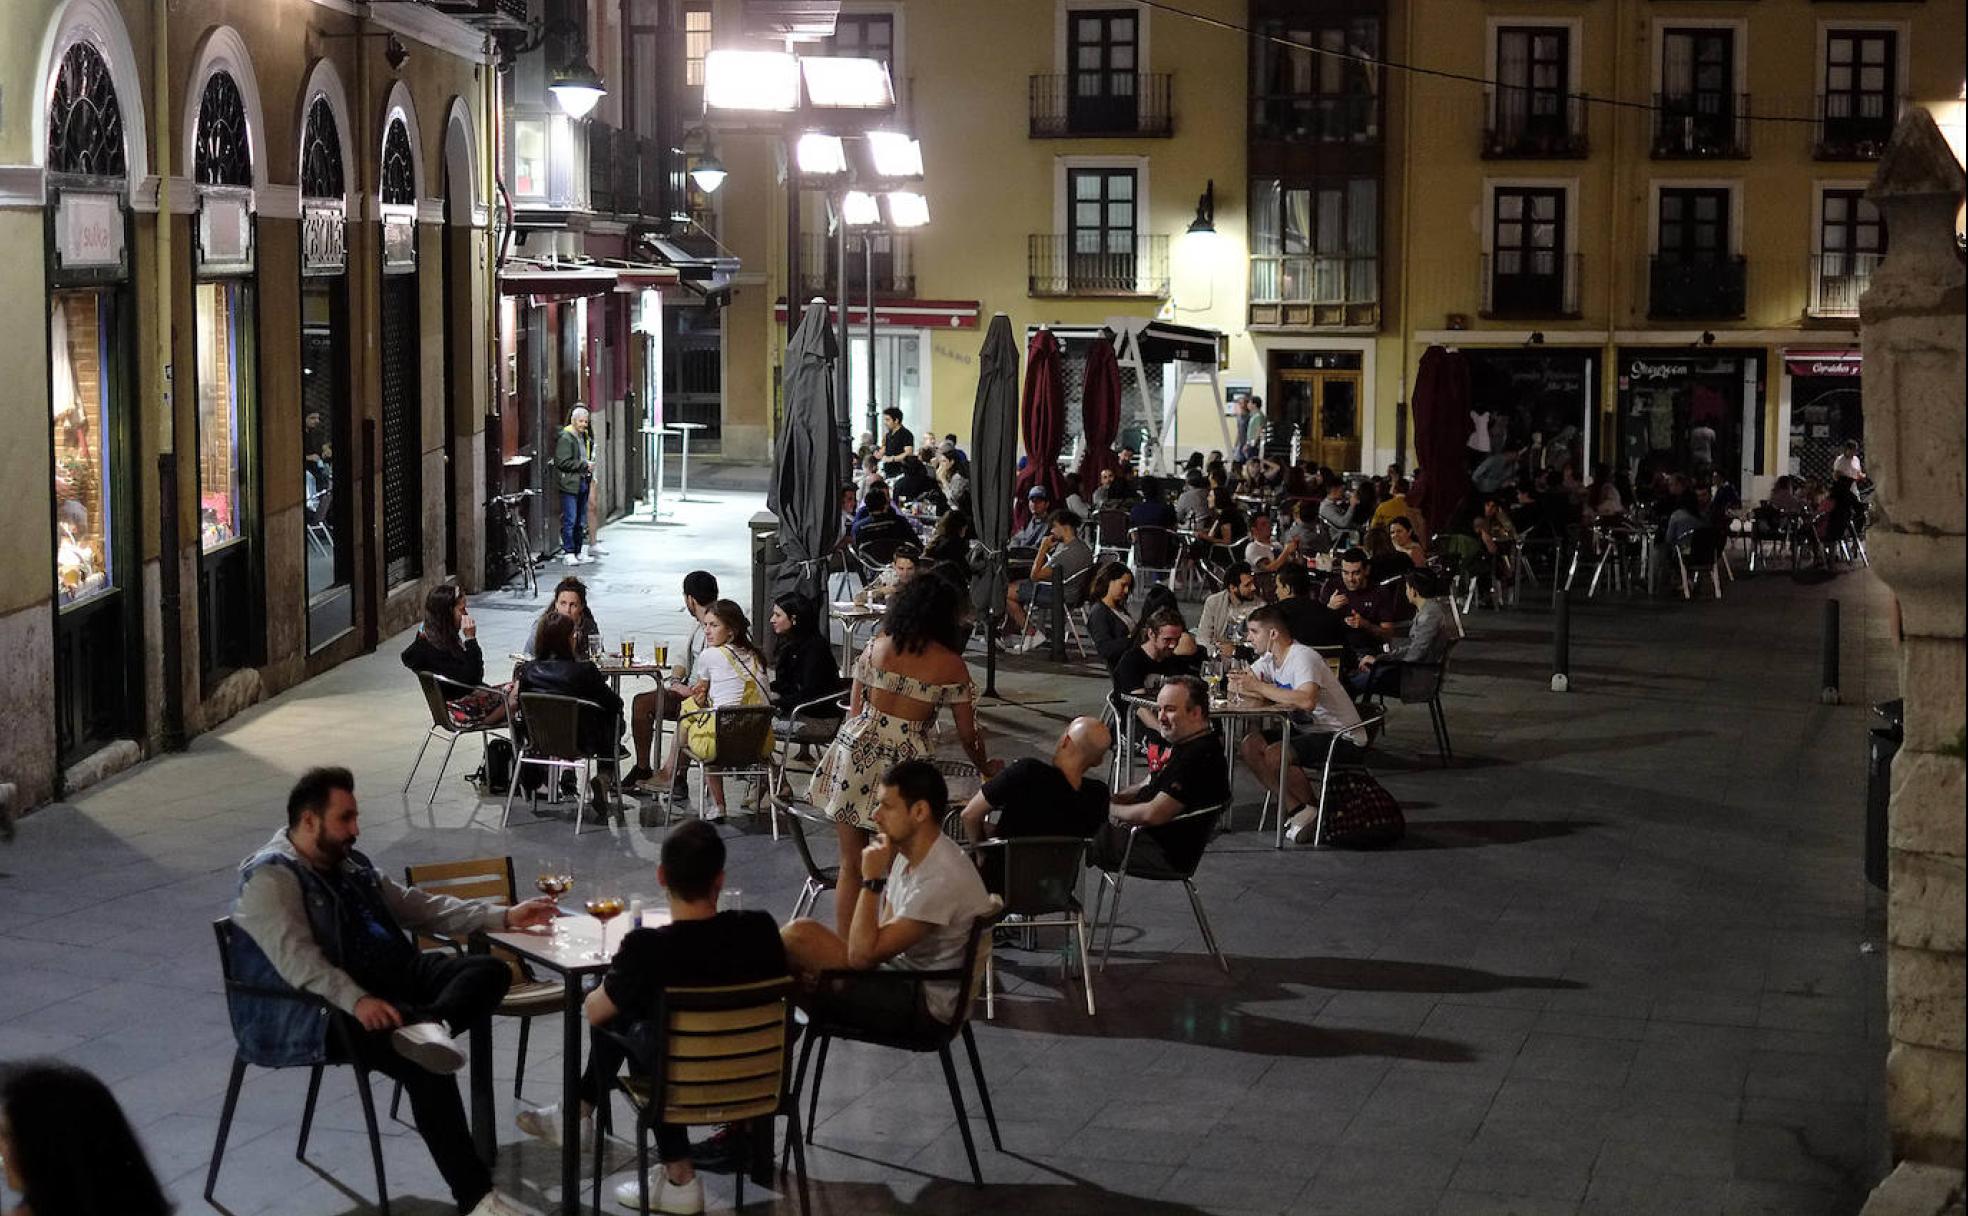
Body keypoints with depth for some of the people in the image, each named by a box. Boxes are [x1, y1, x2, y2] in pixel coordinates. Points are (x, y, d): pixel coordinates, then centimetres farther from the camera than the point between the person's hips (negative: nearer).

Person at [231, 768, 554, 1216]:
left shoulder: (350, 864, 17)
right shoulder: (270, 878, -11)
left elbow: (418, 906, 23)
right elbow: (297, 959, -23)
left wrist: (503, 917, 15)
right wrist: (356, 1000, -37)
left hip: (391, 977, 9)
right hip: (320, 1011, -9)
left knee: (490, 971, -9)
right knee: (424, 1064, -31)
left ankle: (429, 1027, -39)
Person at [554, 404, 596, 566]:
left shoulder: (586, 437, 15)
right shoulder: (565, 438, -10)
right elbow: (563, 462, -17)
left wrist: (590, 468, 10)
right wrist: (584, 465, -15)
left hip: (583, 483, 8)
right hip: (570, 484, -8)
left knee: (581, 522, 10)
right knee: (570, 521, -7)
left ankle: (577, 552, 17)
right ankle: (568, 553, -2)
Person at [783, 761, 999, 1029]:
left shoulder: (942, 879, -26)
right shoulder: (908, 855, 6)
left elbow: (862, 955, -25)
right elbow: (880, 941, 9)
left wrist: (872, 880, -21)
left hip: (922, 1008, -10)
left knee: (800, 934, -13)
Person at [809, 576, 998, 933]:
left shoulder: (876, 646, 5)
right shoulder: (951, 667, -1)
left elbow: (855, 709, 8)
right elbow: (967, 734, 6)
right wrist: (985, 767, 24)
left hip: (857, 753, 3)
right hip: (908, 763, -3)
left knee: (851, 865, 10)